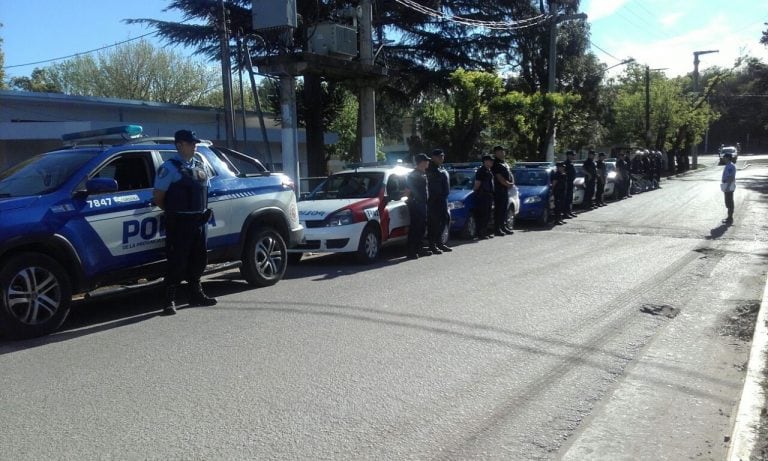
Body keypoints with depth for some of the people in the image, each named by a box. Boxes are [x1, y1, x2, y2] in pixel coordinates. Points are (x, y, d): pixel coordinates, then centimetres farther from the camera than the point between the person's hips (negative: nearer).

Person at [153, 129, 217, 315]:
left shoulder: (199, 165, 13)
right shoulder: (169, 167, -8)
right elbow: (158, 197, -8)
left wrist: (203, 212, 12)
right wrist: (173, 211, 1)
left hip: (199, 221, 7)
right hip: (179, 223, -7)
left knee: (198, 260, 14)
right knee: (177, 262, -4)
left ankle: (196, 295, 28)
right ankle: (169, 300, 4)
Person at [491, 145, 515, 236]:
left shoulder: (504, 163, 20)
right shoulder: (496, 164, -10)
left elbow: (509, 174, 19)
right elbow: (499, 178, -18)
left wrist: (511, 183, 2)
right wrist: (508, 184, -16)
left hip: (505, 189, 10)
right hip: (499, 190, -10)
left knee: (505, 209, 15)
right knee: (498, 210, -9)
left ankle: (504, 227, 23)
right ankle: (497, 229, -8)